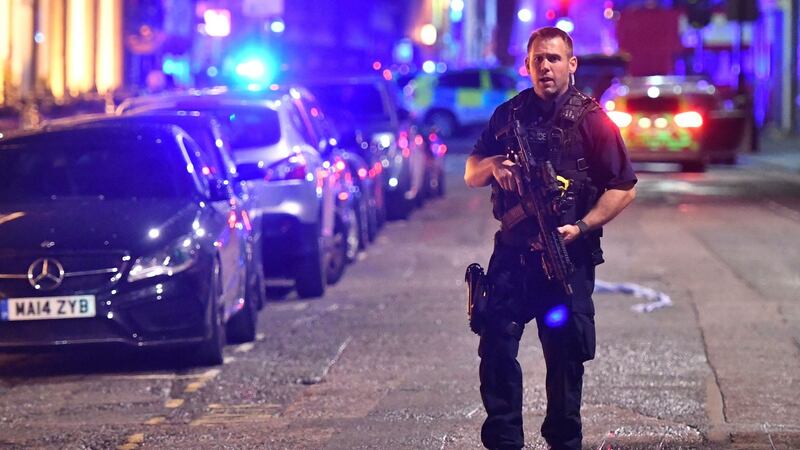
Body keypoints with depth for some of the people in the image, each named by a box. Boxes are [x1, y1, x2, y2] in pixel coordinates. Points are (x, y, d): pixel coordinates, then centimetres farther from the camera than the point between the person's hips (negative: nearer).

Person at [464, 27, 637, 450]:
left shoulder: (591, 119, -2)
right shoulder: (508, 114, 10)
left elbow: (624, 188, -3)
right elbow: (470, 175, 14)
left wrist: (581, 227, -15)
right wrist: (492, 165, -9)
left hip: (567, 256, -3)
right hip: (512, 253, 3)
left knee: (565, 358, 3)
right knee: (496, 345, -5)